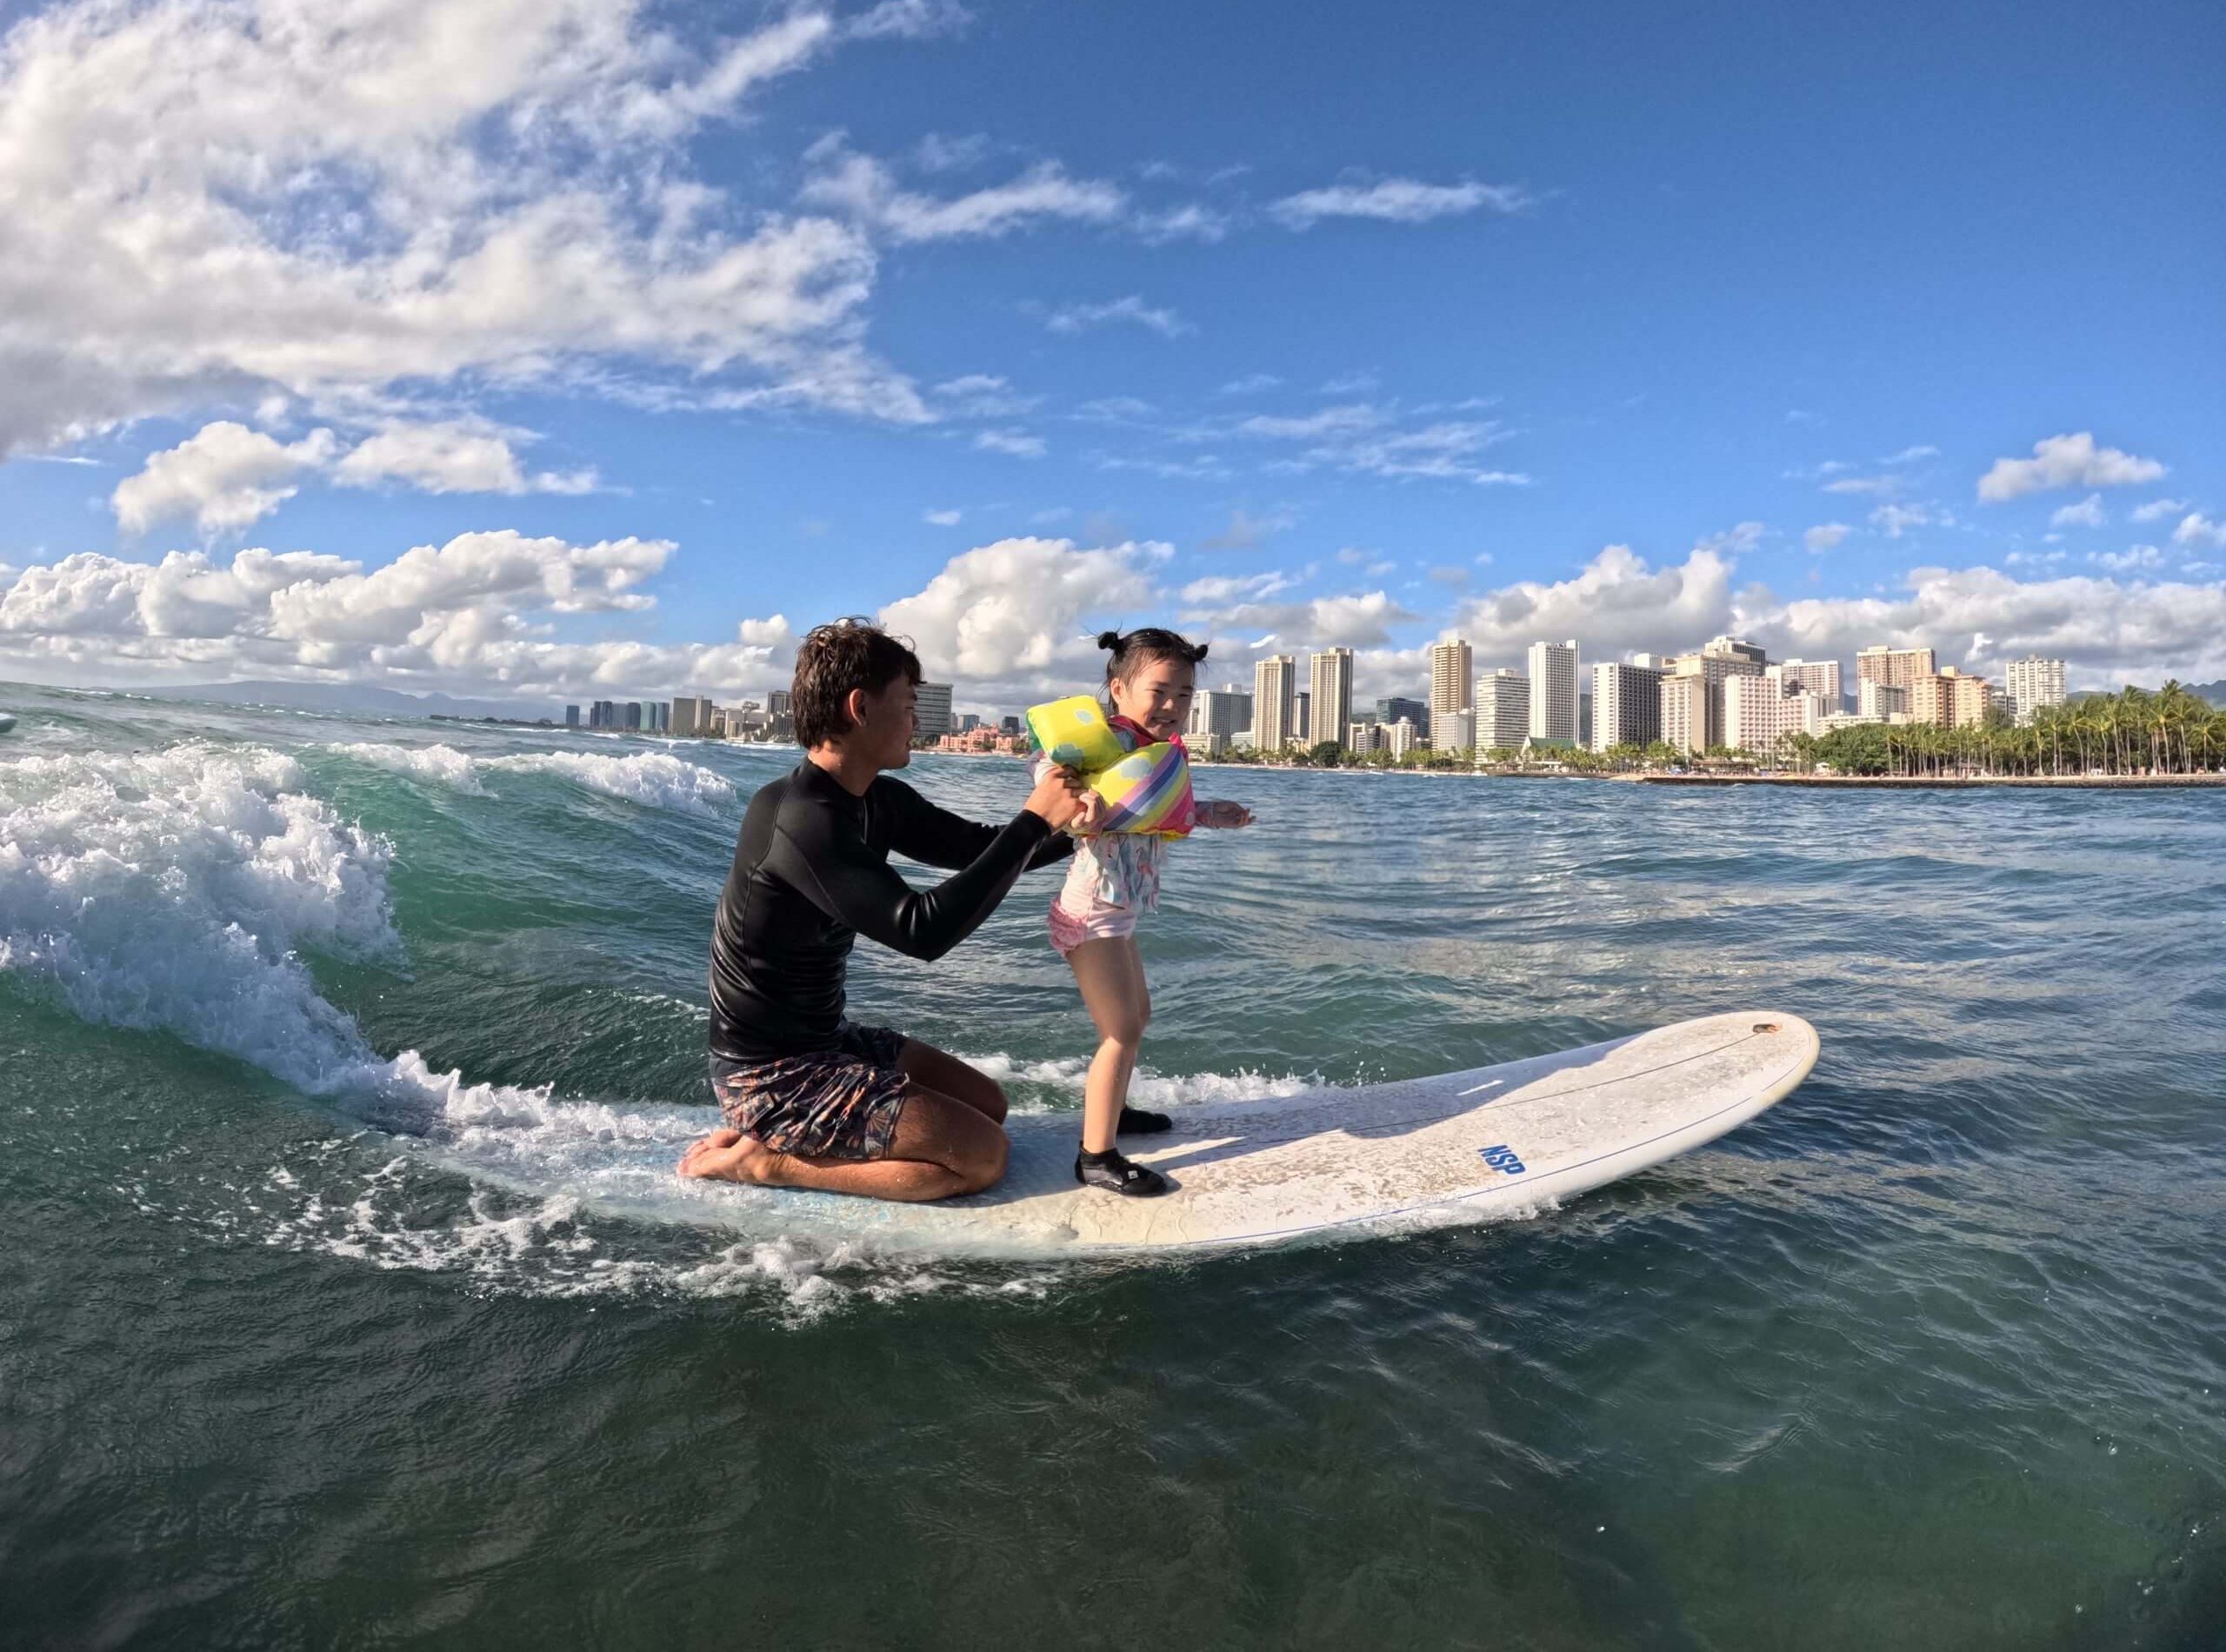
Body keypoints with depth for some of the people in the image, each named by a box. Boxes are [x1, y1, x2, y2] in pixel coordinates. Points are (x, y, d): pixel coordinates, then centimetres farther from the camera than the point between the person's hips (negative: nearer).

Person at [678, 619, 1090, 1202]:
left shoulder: (877, 802, 1)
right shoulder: (801, 818, -27)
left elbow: (980, 849, 11)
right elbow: (923, 930, -34)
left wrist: (1076, 825, -4)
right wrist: (1034, 822, -29)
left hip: (824, 1039, 9)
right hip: (772, 1077, -9)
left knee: (988, 1103, 16)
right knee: (984, 1155, -10)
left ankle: (775, 1136, 10)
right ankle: (763, 1160, -4)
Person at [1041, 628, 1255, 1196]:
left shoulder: (1152, 750, 10)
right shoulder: (1113, 739, -18)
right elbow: (1050, 760, -30)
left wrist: (1210, 814, 22)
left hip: (1117, 913, 11)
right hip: (1093, 914, -11)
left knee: (1137, 1015, 25)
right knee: (1122, 1031, -8)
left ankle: (1109, 1108, 43)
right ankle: (1096, 1157, 0)